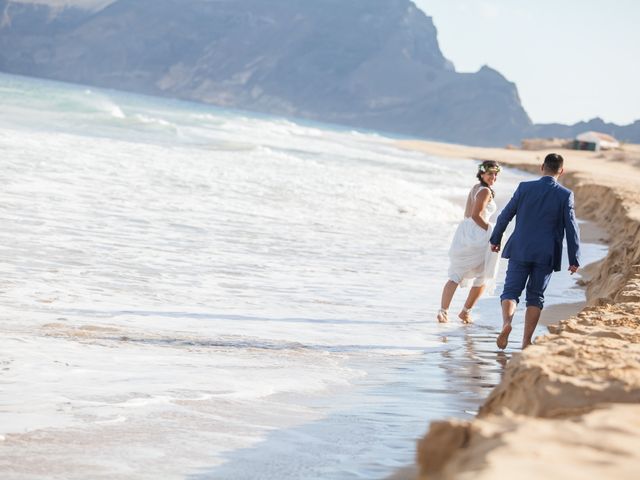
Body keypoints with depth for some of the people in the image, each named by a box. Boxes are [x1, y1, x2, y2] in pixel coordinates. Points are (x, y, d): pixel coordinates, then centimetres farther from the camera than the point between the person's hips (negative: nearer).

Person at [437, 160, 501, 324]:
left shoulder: (475, 188, 17)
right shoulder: (485, 191, -10)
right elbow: (476, 215, -18)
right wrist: (492, 231, -12)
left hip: (463, 232, 8)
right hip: (478, 236, -8)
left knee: (456, 275, 6)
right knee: (483, 277, 8)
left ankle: (443, 310, -6)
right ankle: (466, 312, 9)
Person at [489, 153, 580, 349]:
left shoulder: (525, 187, -2)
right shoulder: (565, 195, -5)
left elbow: (505, 216, 3)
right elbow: (571, 228, -4)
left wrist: (495, 239, 18)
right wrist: (574, 259, 2)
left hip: (520, 250, 0)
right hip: (546, 254, 0)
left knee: (511, 291, 5)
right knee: (535, 296, 10)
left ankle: (506, 323, -23)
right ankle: (526, 340, 6)